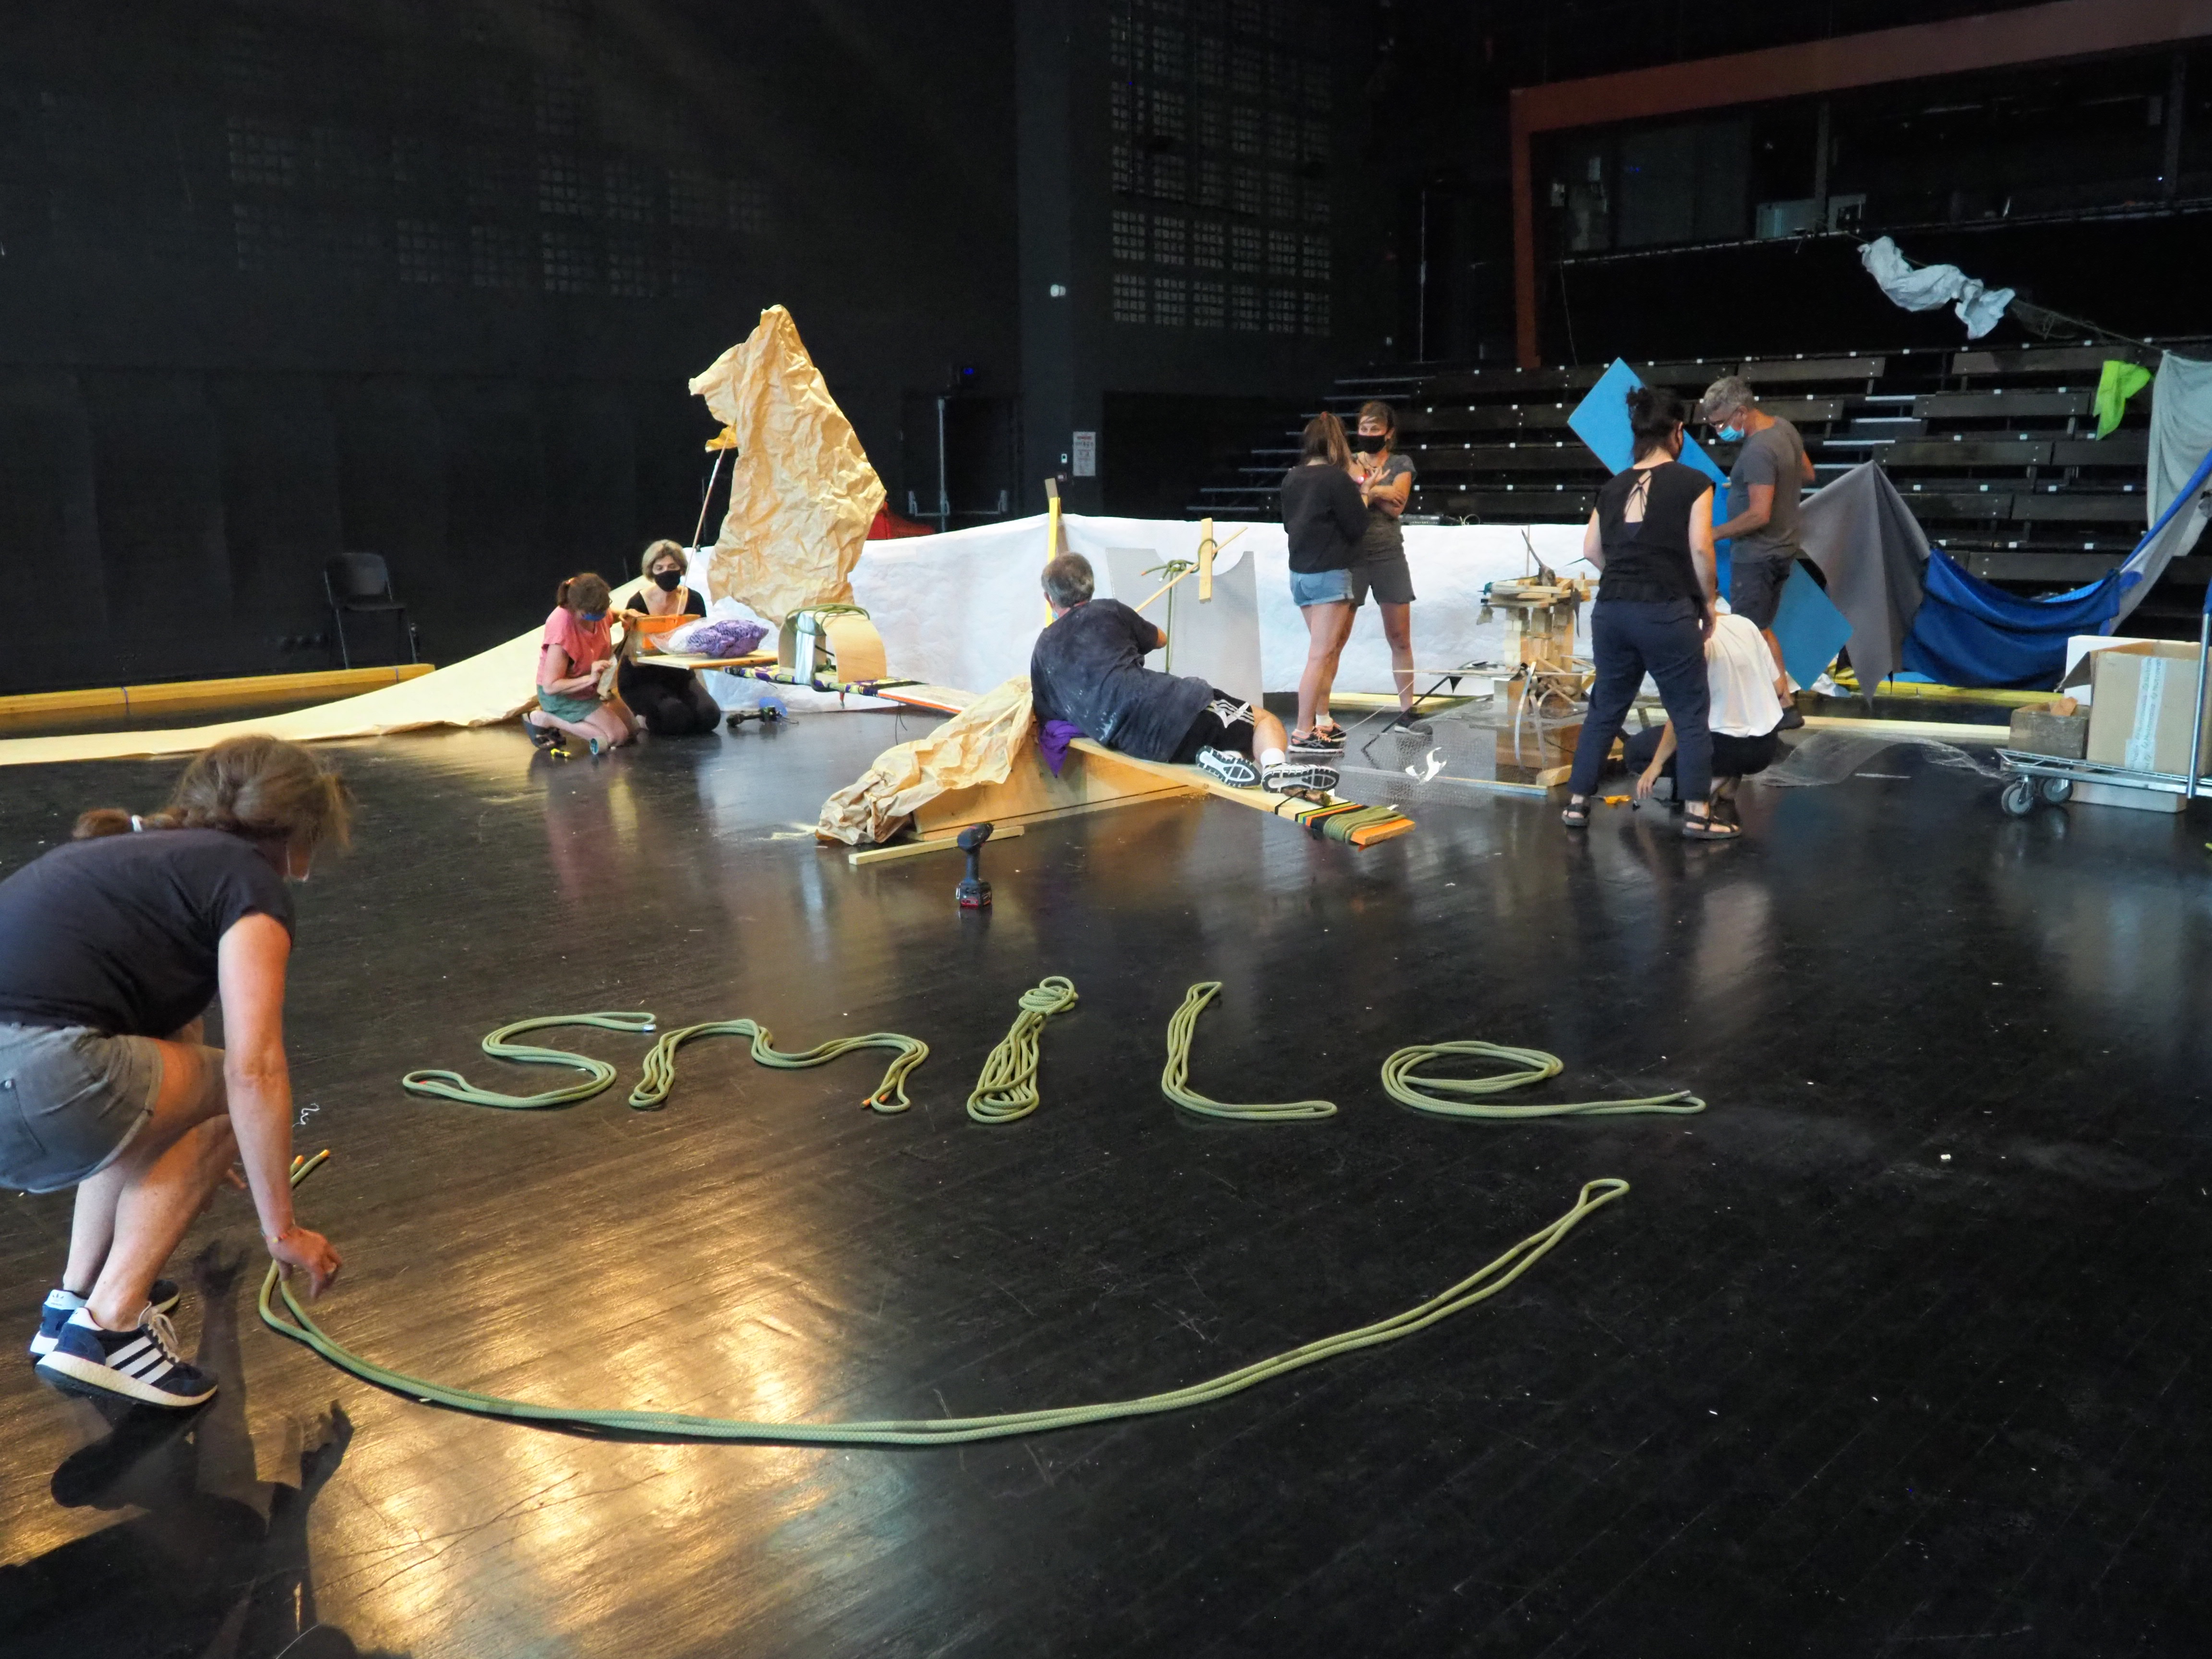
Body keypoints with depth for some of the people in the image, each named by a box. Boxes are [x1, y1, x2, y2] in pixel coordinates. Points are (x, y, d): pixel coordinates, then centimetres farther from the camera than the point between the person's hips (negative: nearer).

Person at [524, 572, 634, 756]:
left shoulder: (595, 610, -15)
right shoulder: (562, 627, -35)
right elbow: (550, 686, -31)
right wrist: (590, 679, -40)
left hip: (589, 685, 8)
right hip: (560, 695, -8)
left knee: (629, 726, 11)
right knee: (617, 736, -15)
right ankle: (544, 719, -5)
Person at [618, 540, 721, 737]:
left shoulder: (694, 600, -4)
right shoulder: (637, 604, -14)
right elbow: (634, 659, -18)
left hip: (679, 675, 5)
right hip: (642, 680, -4)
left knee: (709, 717, -19)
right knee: (678, 718, -29)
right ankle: (643, 719, 4)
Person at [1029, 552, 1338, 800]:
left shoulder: (1043, 648, 23)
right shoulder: (1106, 610, 18)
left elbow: (1046, 715, 24)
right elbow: (1160, 639, 36)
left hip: (1128, 743, 3)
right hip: (1157, 702, -3)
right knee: (1265, 721, 5)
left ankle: (1214, 757, -12)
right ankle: (1277, 765, -30)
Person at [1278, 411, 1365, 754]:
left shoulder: (1292, 478, 7)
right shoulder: (1337, 478, -14)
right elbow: (1357, 527, -10)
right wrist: (1364, 492, 4)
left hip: (1300, 572, 8)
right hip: (1330, 574, -8)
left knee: (1328, 647, 19)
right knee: (1321, 655, -7)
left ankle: (1321, 721, 20)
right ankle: (1304, 734, -9)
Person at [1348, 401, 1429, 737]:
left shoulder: (1401, 464, 6)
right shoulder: (1348, 463, 7)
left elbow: (1396, 506, -8)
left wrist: (1364, 488, -12)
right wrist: (1375, 491, -14)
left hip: (1389, 555, 1)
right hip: (1350, 555, -1)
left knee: (1400, 638, 4)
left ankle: (1406, 713, 11)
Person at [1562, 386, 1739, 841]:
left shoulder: (1613, 487, 13)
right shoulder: (1692, 482, -2)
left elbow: (1591, 551, 12)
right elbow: (1700, 550, -8)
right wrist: (1708, 604, 4)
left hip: (1611, 609, 5)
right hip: (1666, 611, -5)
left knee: (1605, 708, 15)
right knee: (1690, 714, 4)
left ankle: (1577, 803, 17)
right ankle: (1698, 815, 4)